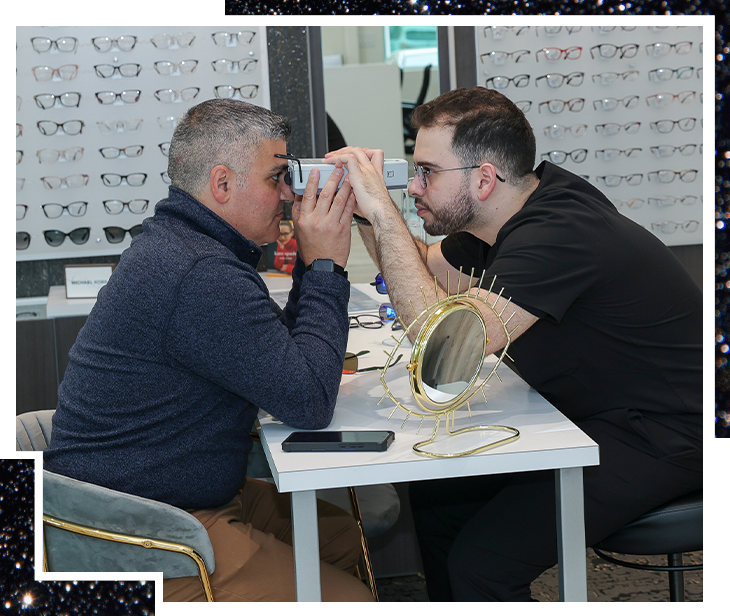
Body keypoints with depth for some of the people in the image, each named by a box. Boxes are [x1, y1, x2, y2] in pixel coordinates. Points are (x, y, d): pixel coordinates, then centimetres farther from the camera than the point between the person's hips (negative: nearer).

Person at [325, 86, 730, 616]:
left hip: (666, 441, -10)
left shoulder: (559, 235, -28)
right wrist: (367, 209, 1)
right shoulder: (514, 212, 3)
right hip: (593, 415, 10)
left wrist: (384, 213, -28)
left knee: (481, 562, -20)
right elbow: (429, 271, 20)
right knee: (434, 497, 9)